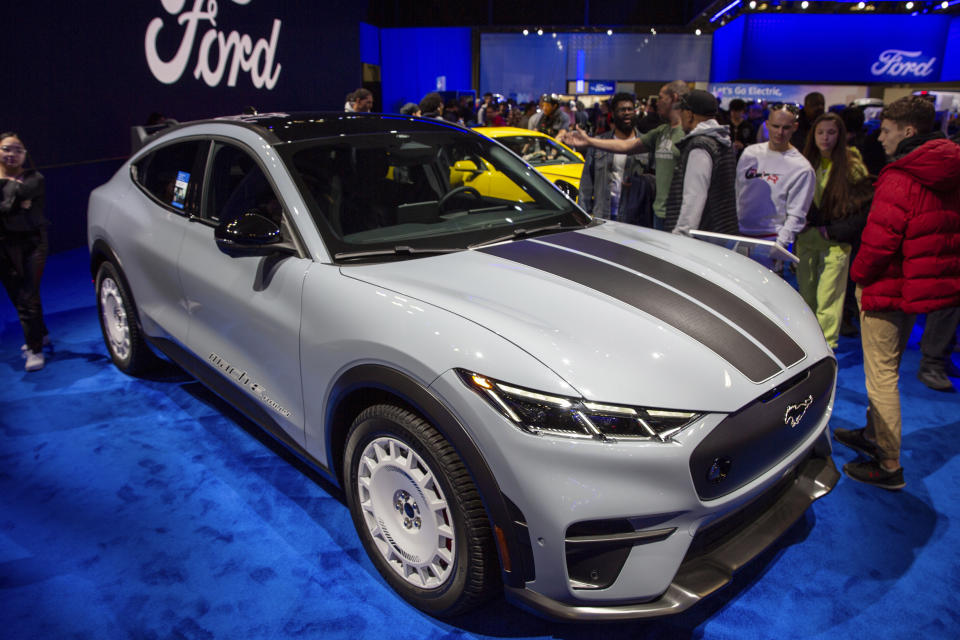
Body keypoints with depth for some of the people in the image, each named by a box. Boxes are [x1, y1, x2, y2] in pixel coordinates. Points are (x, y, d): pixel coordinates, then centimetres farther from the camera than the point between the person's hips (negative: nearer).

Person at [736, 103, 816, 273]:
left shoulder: (802, 169, -4)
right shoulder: (750, 152, 10)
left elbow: (796, 216, -6)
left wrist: (778, 246, -19)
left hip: (769, 240, -4)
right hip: (738, 236, 4)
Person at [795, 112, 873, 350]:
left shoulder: (852, 166, -6)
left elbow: (864, 208, -7)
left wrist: (833, 231, -13)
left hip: (836, 243, -4)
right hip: (806, 239, 5)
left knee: (828, 299, -4)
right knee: (806, 295, 11)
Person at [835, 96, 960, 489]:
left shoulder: (900, 179, -20)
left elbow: (880, 237, -23)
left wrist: (860, 273, -5)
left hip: (888, 287, -10)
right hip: (916, 288, 10)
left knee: (881, 374, -2)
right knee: (887, 367, 22)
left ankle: (888, 466, 5)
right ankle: (873, 435, 38)